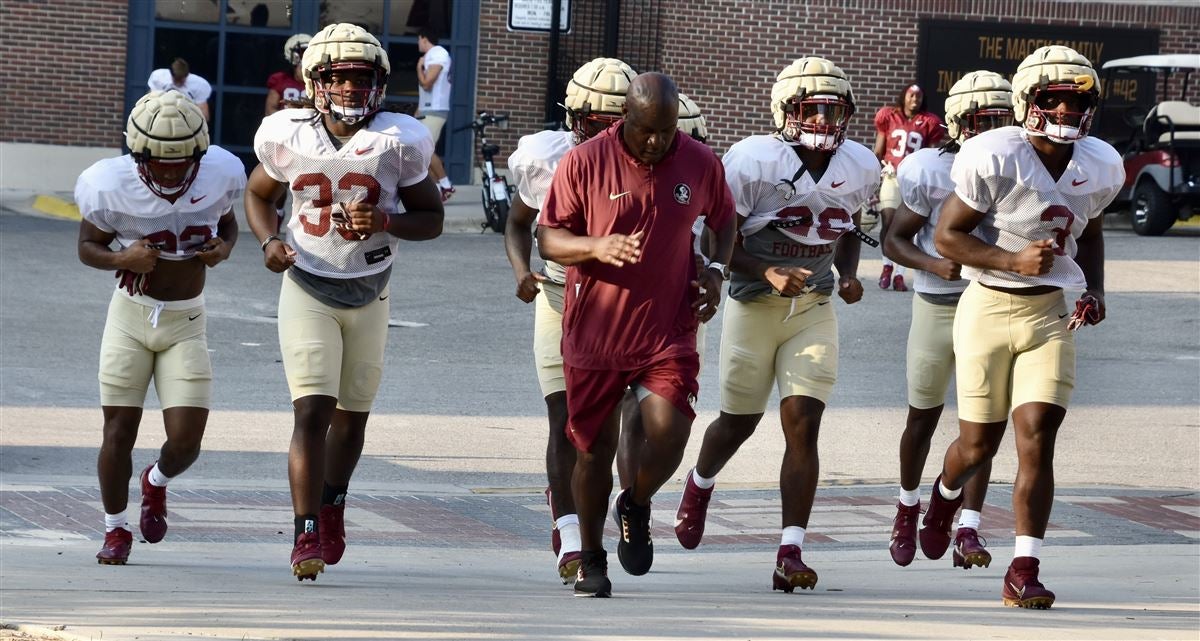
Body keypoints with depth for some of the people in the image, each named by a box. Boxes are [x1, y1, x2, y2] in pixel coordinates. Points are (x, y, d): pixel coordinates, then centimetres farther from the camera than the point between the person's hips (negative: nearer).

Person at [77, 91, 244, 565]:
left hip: (186, 323, 1)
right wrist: (121, 259, -23)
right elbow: (88, 246, -2)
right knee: (119, 432, 0)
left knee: (185, 441, -7)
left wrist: (223, 249, -12)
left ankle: (157, 482, 30)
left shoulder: (218, 176, -12)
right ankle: (115, 530, 22)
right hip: (131, 314, -1)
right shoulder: (113, 186, -18)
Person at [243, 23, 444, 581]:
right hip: (308, 290, -1)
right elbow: (258, 194, 9)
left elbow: (431, 218, -4)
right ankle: (307, 536, -17)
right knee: (312, 410, -15)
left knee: (351, 415, 15)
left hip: (368, 297, 2)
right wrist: (268, 242, -10)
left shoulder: (398, 142, -13)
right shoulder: (290, 137, -10)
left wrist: (384, 221, -23)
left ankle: (332, 509, 41)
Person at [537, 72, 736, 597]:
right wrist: (596, 247, -23)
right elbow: (548, 238, -3)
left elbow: (723, 218, 18)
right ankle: (591, 558, 27)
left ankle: (636, 508, 19)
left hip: (668, 330, 1)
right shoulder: (584, 163, -8)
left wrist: (716, 269, 0)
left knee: (668, 436, -15)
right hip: (595, 331, -1)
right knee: (595, 449, 7)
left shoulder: (701, 164, -1)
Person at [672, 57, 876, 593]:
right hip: (755, 304, -2)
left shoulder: (858, 167, -2)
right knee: (740, 419, 12)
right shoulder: (753, 162, -18)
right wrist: (769, 273, -26)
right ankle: (700, 484, 48)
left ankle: (791, 554, -11)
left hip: (815, 308, 2)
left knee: (803, 424, -10)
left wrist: (849, 275, -2)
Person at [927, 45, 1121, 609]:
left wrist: (1094, 289, 3)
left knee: (1036, 440, -9)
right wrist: (1014, 260, -25)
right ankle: (945, 496, 45)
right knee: (979, 444, 8)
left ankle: (1023, 573, -8)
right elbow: (947, 235, -13)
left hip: (1049, 314, 3)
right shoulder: (995, 159, -18)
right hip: (989, 308, -3)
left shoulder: (1099, 168, 0)